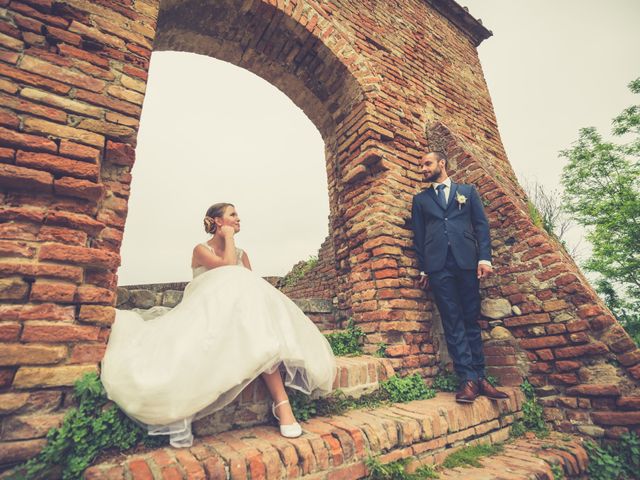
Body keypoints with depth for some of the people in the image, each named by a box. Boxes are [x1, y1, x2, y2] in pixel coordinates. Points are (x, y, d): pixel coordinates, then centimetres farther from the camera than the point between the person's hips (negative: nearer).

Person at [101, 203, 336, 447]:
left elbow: (252, 286, 9)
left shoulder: (241, 253, 19)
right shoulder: (201, 250, 4)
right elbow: (229, 269, -16)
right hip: (206, 315, -4)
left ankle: (282, 404, -36)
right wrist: (229, 238, -2)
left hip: (240, 313, 4)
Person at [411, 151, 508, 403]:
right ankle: (468, 379, 1)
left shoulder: (468, 191, 18)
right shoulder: (420, 199, 18)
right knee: (453, 322, -2)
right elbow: (418, 235, 12)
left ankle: (479, 376, 12)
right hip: (438, 265, 0)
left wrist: (484, 258, -3)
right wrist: (423, 268, 5)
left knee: (471, 320, 4)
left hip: (466, 261, 0)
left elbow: (481, 225, 9)